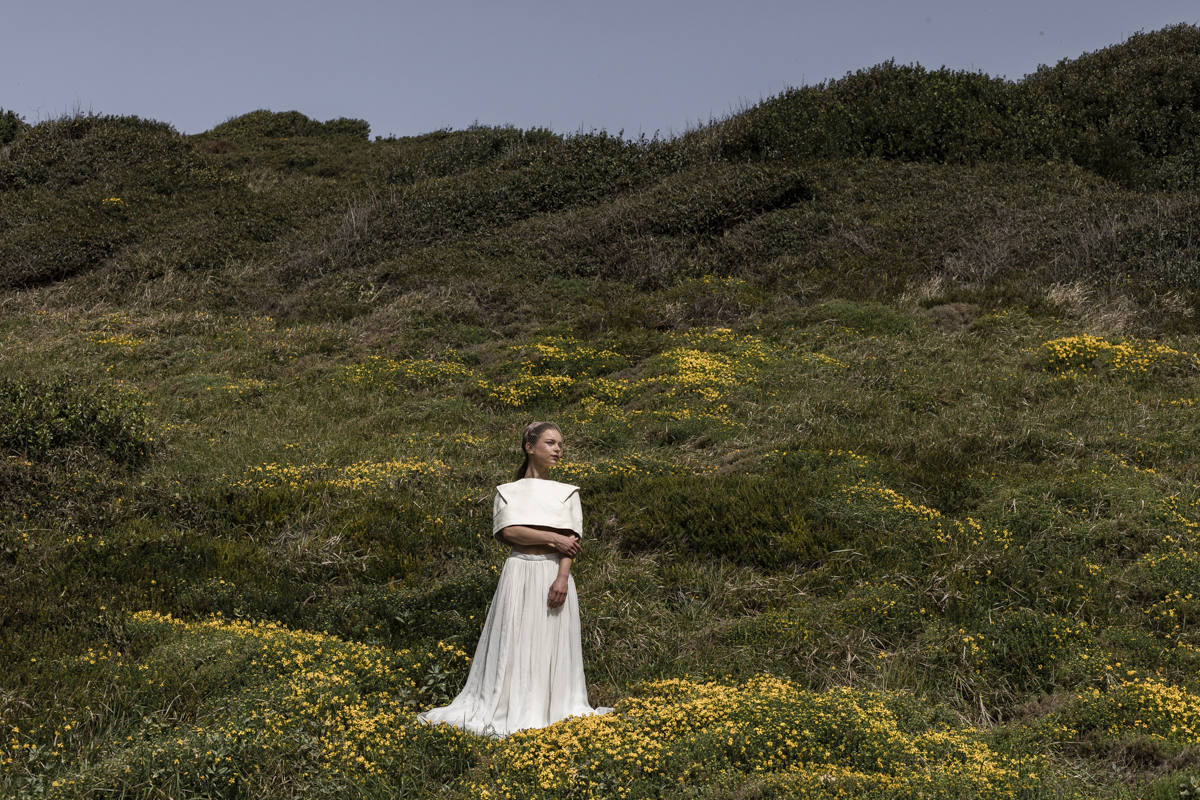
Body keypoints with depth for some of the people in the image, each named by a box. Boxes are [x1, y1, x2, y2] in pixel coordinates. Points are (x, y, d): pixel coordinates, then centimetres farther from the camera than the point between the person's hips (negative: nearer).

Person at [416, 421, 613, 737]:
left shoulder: (567, 493, 13)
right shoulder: (508, 492, 11)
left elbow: (571, 540, 2)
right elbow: (508, 531, -5)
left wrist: (562, 578, -13)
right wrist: (552, 539, -11)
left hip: (555, 575, 1)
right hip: (519, 574, -1)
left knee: (553, 646, 0)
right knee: (514, 645, -4)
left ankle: (555, 710, 4)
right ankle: (510, 711, -1)